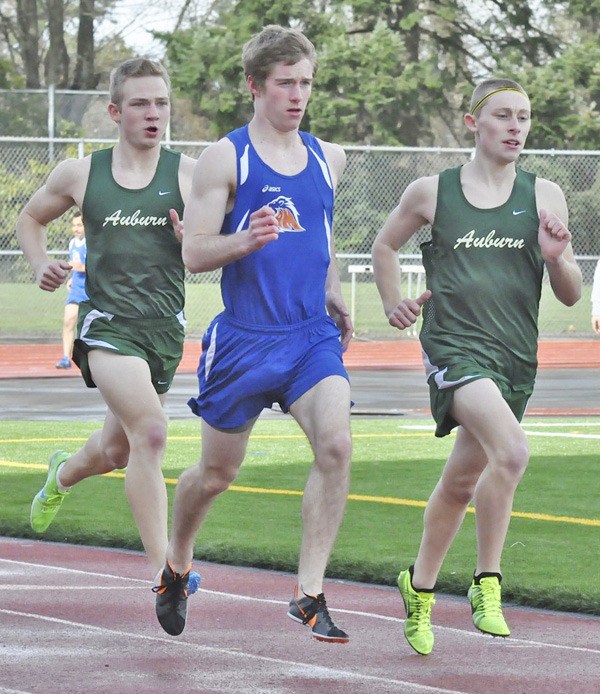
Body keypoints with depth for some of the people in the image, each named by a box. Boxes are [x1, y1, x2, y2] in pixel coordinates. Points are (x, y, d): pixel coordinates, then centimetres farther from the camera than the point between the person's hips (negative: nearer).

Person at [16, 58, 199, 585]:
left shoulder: (189, 175, 0)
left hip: (166, 327, 3)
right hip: (106, 321, -3)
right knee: (150, 432, -24)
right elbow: (31, 218, 20)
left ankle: (63, 474, 55)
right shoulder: (80, 174, 2)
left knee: (119, 450, 18)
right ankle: (161, 570, -22)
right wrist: (41, 264, 2)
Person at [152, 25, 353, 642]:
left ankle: (308, 593, -16)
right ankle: (176, 568, 39)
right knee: (216, 472, 10)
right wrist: (246, 240, -27)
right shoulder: (225, 157, -6)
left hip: (313, 336, 3)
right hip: (244, 338, -3)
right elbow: (193, 253, -10)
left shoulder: (327, 158, 10)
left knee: (335, 443, -21)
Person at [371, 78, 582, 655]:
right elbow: (385, 245, 21)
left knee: (463, 481, 16)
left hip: (515, 353, 4)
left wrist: (557, 259, -14)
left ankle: (419, 587, 37)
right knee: (511, 452, -28)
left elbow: (571, 295, 6)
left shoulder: (543, 196, 4)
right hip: (454, 343, -4)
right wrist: (394, 305, 9)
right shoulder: (431, 192, 1)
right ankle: (487, 584, -17)